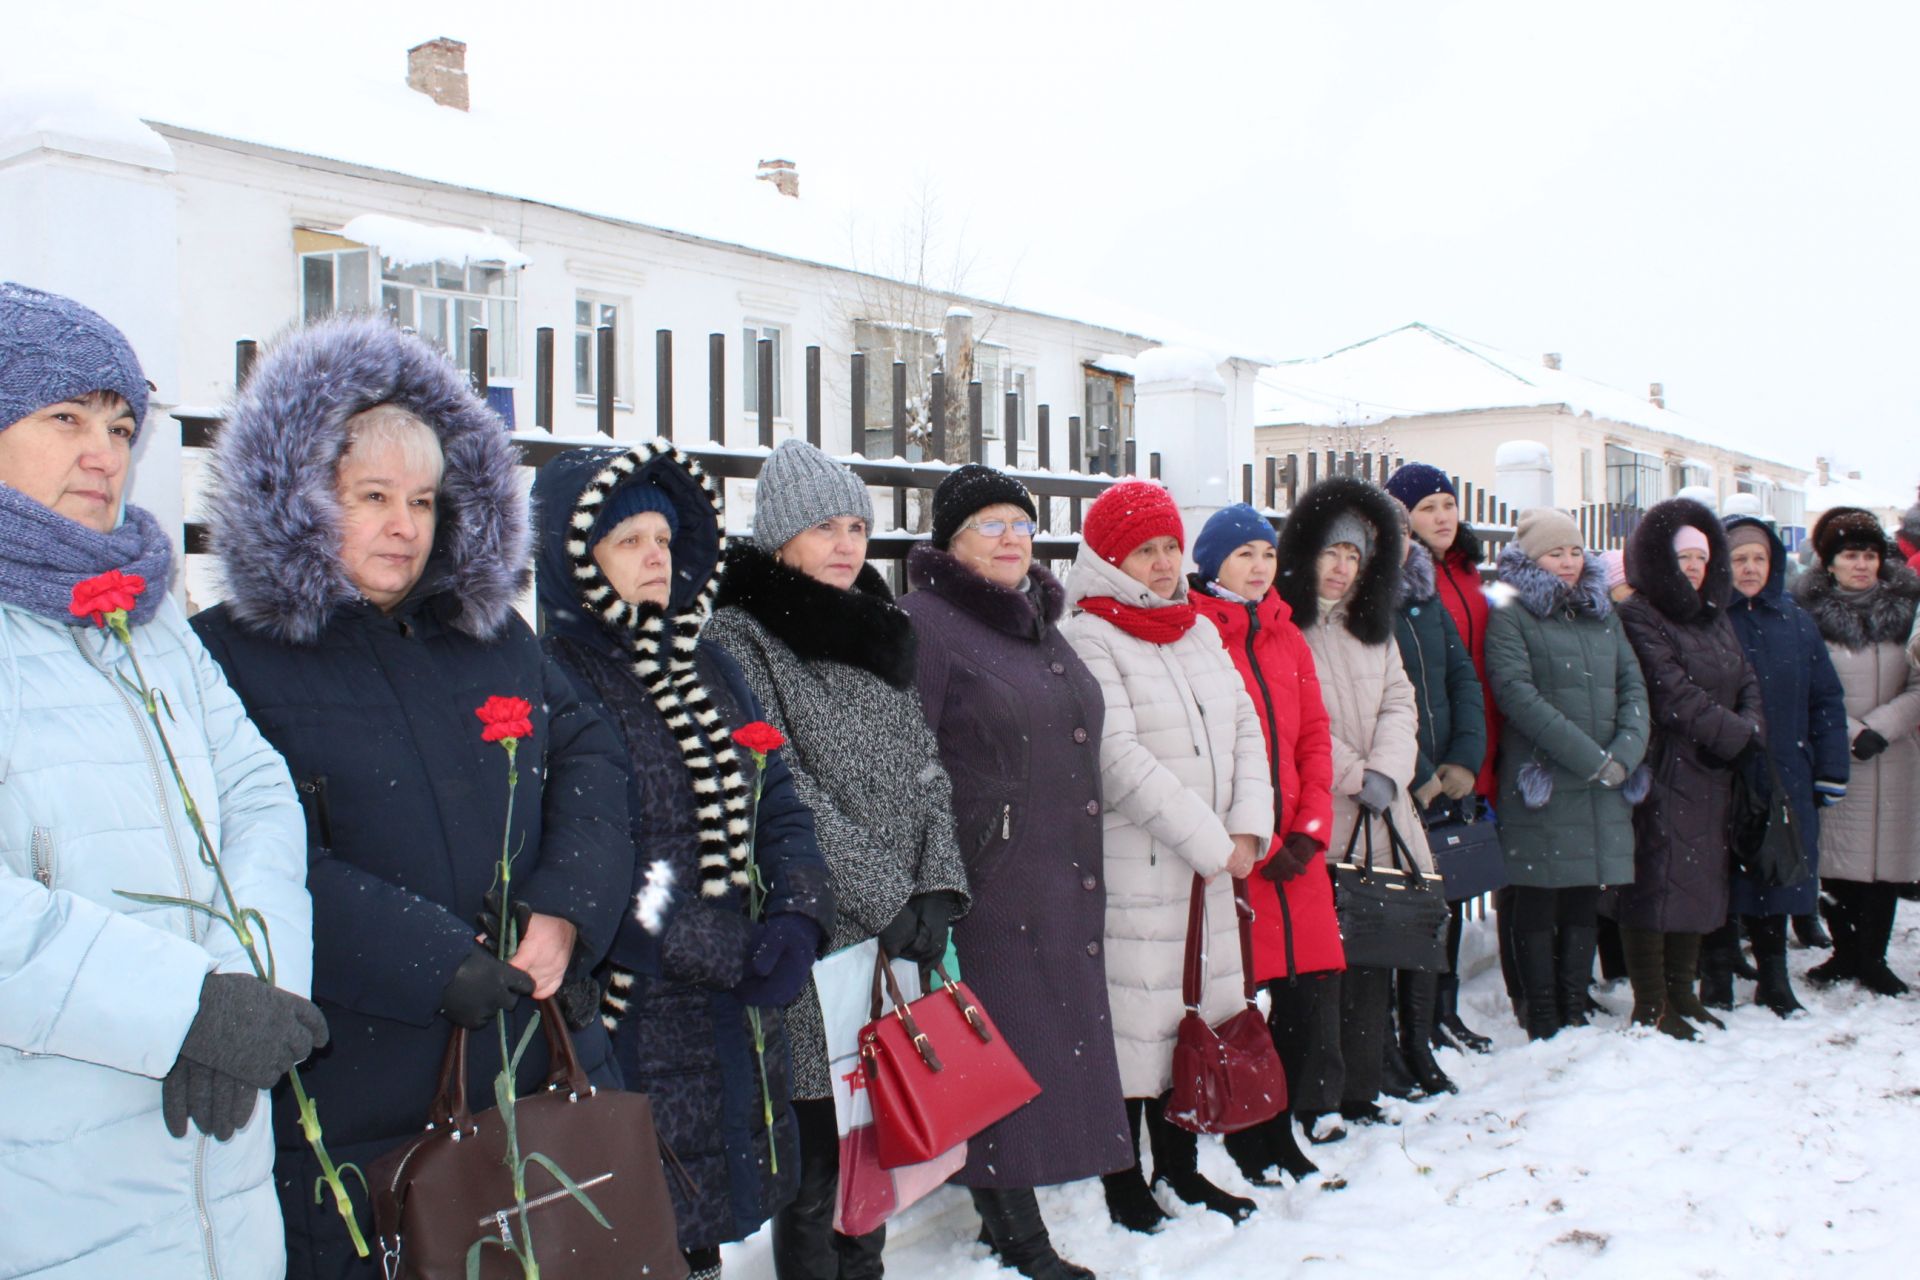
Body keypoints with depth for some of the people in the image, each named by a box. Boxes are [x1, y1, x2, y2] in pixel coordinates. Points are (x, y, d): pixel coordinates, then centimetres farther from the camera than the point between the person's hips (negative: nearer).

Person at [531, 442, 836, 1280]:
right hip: (625, 1026, -7)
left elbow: (780, 806, 11)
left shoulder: (705, 669, 13)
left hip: (737, 1021, 7)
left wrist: (795, 916, -8)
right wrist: (729, 953, -19)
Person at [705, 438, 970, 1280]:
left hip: (899, 941, 7)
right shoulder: (738, 635, -6)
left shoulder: (878, 632, 15)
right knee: (820, 1155, -1)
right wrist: (888, 900, -15)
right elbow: (780, 798, -14)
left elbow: (926, 770, 10)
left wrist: (937, 888, -4)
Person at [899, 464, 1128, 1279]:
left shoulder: (1042, 622, 17)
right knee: (1000, 1056, -2)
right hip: (983, 885, -8)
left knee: (1049, 1044, 12)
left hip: (1062, 883, 8)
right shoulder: (925, 623, -8)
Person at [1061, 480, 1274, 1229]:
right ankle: (1124, 1184, 15)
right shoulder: (1088, 640, -10)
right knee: (1136, 1019, -1)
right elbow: (1120, 759, -17)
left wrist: (1247, 829, -3)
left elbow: (1243, 727, 12)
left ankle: (1180, 1167, 29)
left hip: (1210, 865, 7)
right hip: (1131, 868, -7)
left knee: (1197, 1012, 14)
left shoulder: (1200, 632, 14)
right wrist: (1209, 843, -14)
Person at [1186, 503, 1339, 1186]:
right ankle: (1246, 1138, 15)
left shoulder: (1287, 637, 17)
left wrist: (1310, 829, 1)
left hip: (1296, 846, 6)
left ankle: (1280, 1129, 22)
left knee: (1314, 982, 5)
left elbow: (1315, 737, 14)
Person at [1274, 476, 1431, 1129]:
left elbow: (1399, 704, 11)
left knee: (1370, 958, 8)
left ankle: (1359, 1093, 19)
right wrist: (1353, 776, -11)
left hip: (1376, 826, 7)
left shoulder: (1373, 628, 19)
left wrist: (1384, 772, -6)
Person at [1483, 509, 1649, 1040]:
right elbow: (1518, 695, -12)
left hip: (1603, 789, 5)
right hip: (1543, 786, -5)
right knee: (1539, 904, 0)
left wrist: (1624, 754, -8)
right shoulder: (1510, 617, -1)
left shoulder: (1602, 614, 17)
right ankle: (1542, 1025, 8)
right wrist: (1592, 758, -14)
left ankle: (1575, 1012, 19)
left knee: (1583, 900, 10)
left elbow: (1633, 685, 10)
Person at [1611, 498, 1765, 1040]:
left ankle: (1682, 992, 23)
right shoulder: (1638, 618, -9)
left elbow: (1746, 685, 12)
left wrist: (1750, 731, -7)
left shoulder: (1715, 618, 18)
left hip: (1712, 777, 8)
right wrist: (1739, 736, -9)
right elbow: (1675, 698, -16)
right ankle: (1650, 1005, 3)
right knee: (1656, 882, -4)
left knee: (1702, 882, 12)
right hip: (1663, 776, -8)